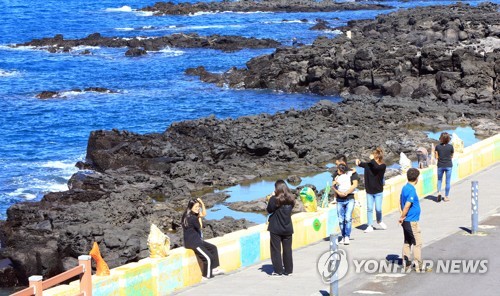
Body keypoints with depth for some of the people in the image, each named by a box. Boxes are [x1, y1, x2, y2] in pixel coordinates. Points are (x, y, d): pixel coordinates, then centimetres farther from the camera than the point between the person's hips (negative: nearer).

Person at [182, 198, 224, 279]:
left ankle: (214, 269, 16)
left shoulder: (193, 215, 7)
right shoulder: (192, 218, -22)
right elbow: (199, 228, -10)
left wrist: (202, 204, 1)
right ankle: (207, 276, 6)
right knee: (208, 257, -9)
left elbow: (204, 214, 13)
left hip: (197, 240, 11)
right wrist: (199, 217, 0)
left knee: (213, 248, 16)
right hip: (192, 242, -11)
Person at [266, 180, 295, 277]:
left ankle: (278, 271, 3)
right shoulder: (291, 199, 0)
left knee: (276, 250, 4)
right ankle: (288, 270, 16)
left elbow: (269, 210, -5)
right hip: (288, 228, 4)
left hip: (276, 229, -4)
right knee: (287, 250, 12)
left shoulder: (275, 199, -16)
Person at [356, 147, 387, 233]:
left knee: (378, 209, 0)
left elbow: (376, 167, -31)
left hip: (378, 191, -3)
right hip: (369, 191, 3)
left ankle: (379, 221, 29)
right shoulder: (369, 165, -2)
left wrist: (372, 159, -21)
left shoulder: (382, 166, -13)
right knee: (369, 208, 2)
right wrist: (358, 162, -27)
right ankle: (370, 226, 10)